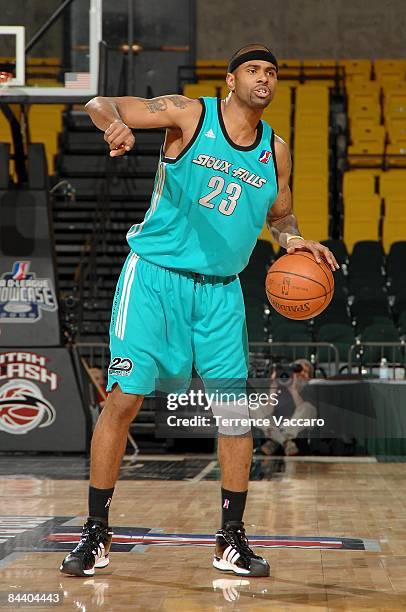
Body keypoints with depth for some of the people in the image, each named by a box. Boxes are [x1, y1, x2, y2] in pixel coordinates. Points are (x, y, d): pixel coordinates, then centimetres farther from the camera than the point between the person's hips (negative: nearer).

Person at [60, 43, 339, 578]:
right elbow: (100, 105, -10)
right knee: (125, 397, -9)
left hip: (221, 288, 5)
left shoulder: (276, 151, 7)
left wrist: (292, 238, 0)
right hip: (155, 273, -4)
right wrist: (115, 125, -34)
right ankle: (96, 534, 3)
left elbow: (279, 214, 23)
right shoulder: (189, 115, -6)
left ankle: (231, 540, 13)